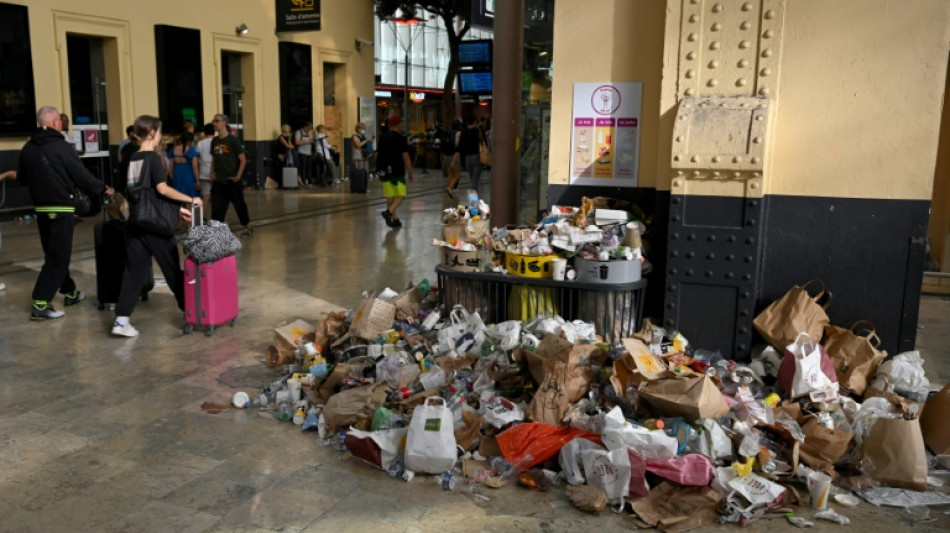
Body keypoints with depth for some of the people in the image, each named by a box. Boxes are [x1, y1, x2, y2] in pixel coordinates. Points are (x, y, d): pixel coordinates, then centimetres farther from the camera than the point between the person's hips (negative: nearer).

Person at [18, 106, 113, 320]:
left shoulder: (27, 148, 3)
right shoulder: (62, 147, -15)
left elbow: (23, 178, 14)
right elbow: (82, 176, -13)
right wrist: (103, 189, 2)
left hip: (40, 208, 7)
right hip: (61, 209, -7)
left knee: (53, 253, 18)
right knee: (58, 256, -3)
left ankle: (70, 292, 31)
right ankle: (40, 304, -7)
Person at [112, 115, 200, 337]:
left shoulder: (132, 160, 12)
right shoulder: (153, 158, -10)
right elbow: (162, 189, -21)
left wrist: (177, 208, 17)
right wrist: (190, 200, -13)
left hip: (135, 223, 6)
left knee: (134, 271, 4)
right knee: (172, 268, 9)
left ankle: (121, 320, -3)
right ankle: (189, 309, 24)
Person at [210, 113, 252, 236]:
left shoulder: (232, 140, -9)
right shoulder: (214, 141, 6)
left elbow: (243, 160, -9)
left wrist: (238, 176, -14)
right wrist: (212, 173, 5)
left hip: (232, 181, -4)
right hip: (218, 181, 4)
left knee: (239, 204, 9)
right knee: (217, 206, 0)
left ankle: (247, 227, 26)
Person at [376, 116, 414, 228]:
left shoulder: (382, 138, 10)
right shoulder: (401, 138, -9)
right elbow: (405, 157, -10)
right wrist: (411, 173, -5)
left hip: (385, 171, 6)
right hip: (397, 171, -6)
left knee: (390, 196, 11)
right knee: (401, 195, -2)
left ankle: (394, 219, 14)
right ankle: (389, 212, -23)